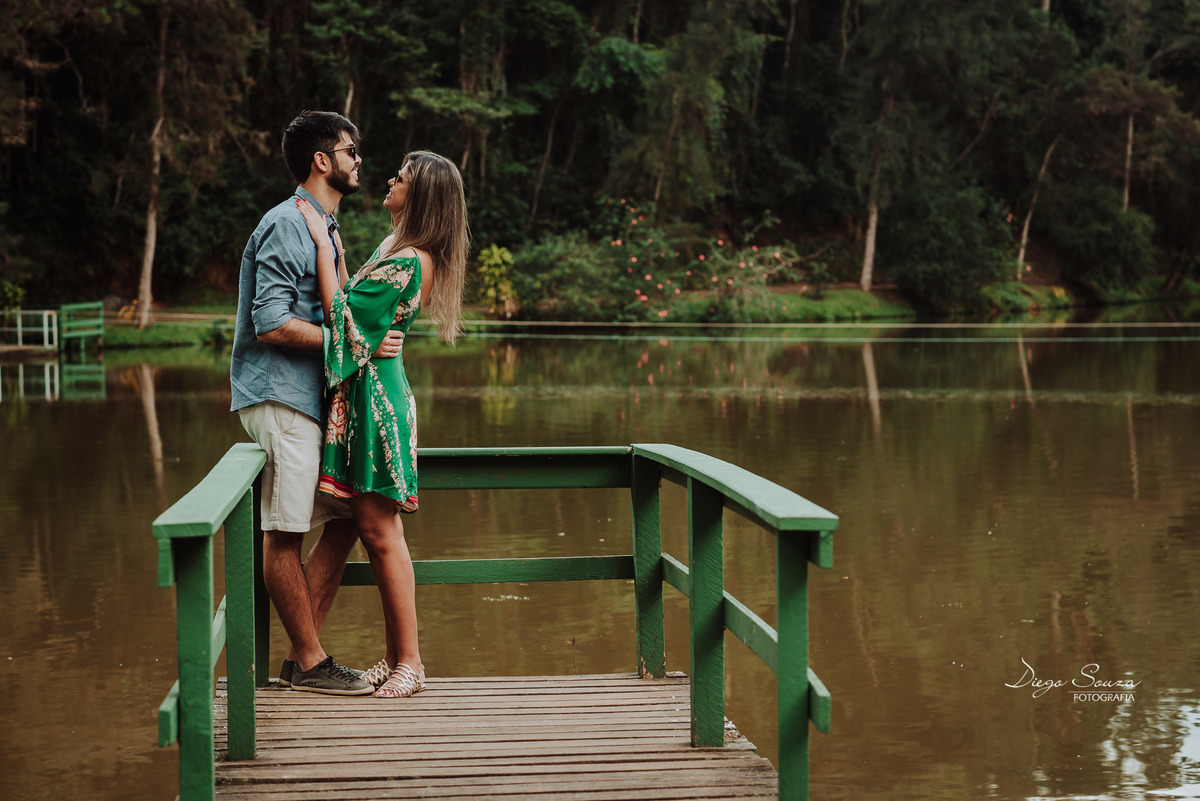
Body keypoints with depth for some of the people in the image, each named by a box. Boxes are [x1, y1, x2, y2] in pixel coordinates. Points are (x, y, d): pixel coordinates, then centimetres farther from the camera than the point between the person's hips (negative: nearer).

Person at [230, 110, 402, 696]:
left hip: (312, 396, 10)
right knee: (284, 535, -4)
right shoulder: (286, 225, -11)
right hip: (278, 395, -10)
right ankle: (309, 662, 2)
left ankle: (303, 655, 14)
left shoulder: (323, 228, 21)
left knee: (345, 518, 10)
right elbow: (272, 324, -19)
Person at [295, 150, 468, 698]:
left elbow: (343, 312, -19)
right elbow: (356, 303, 15)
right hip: (364, 392, 10)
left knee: (380, 529, -6)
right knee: (373, 529, 11)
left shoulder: (409, 260, -16)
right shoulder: (401, 251, 15)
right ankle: (396, 656, 17)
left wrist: (322, 242, -13)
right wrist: (334, 248, 17)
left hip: (377, 395, -10)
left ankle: (410, 662, 0)